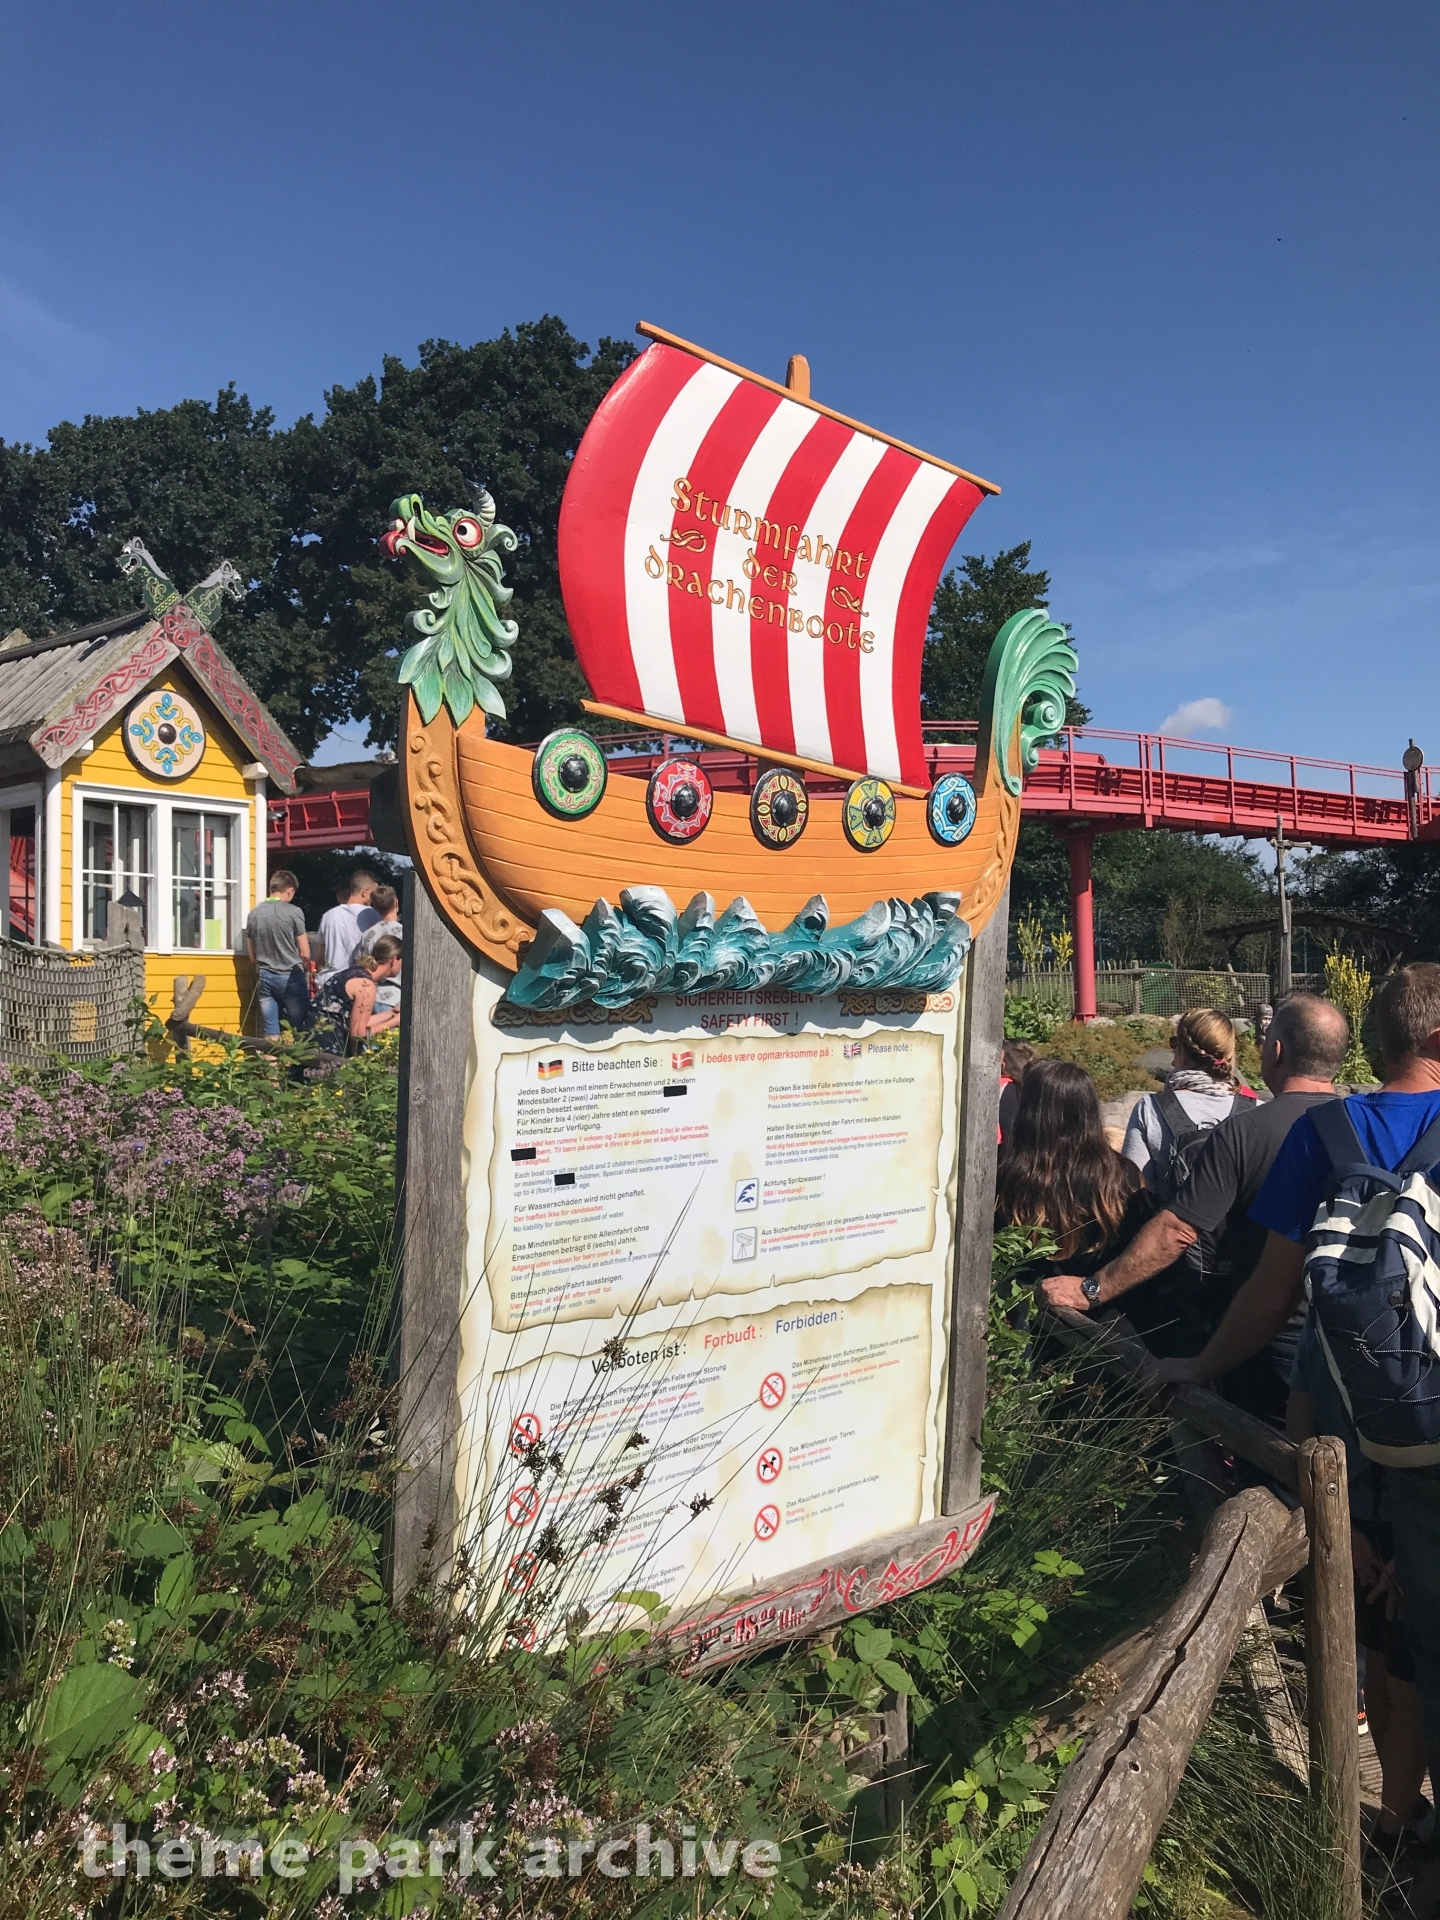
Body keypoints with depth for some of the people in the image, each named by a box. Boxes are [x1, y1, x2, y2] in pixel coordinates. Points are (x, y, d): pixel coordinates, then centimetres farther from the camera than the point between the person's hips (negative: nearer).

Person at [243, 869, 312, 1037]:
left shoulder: (254, 914, 4)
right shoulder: (293, 912, -10)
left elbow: (252, 955, 11)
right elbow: (305, 954, -6)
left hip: (264, 977, 4)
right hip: (290, 976, -4)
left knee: (270, 1035, 5)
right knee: (300, 1031, 4)